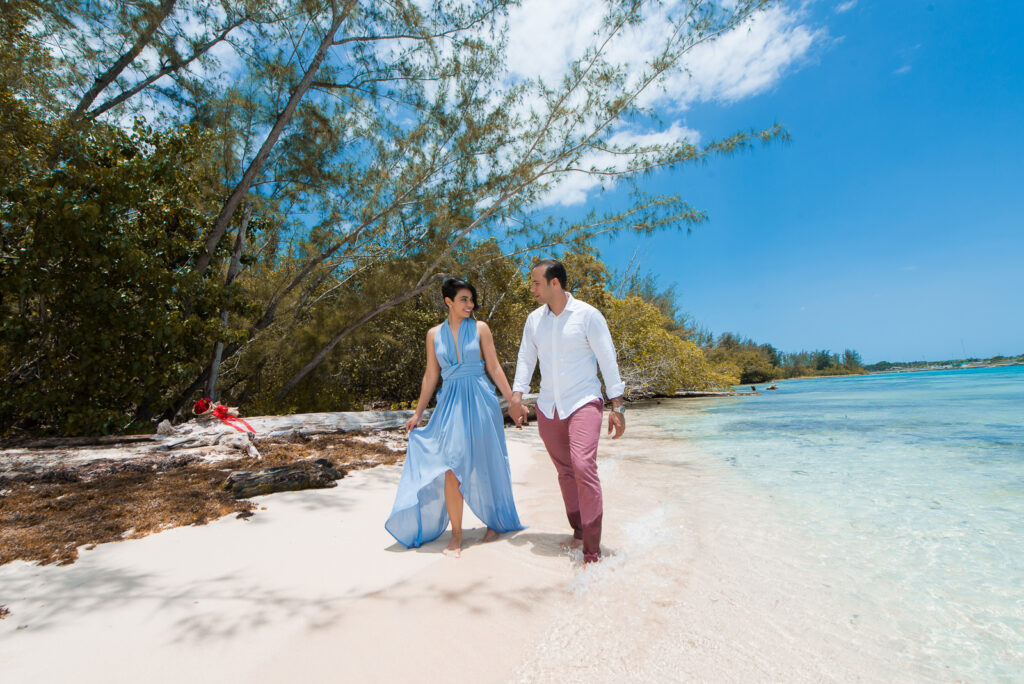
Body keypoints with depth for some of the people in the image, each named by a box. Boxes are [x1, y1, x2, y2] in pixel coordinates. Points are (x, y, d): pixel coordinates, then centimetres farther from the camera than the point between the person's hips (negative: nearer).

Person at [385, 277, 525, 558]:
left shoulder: (480, 329, 3)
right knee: (452, 468, -5)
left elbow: (494, 368, 3)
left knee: (485, 467, 8)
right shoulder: (434, 334, 7)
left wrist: (512, 400, 0)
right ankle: (456, 535, 10)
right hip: (450, 404, 1)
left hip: (480, 401, -1)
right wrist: (418, 413, 13)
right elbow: (431, 376, 11)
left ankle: (495, 522, 30)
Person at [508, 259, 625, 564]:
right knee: (565, 472, 13)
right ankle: (578, 530, 32)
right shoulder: (534, 319, 7)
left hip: (583, 403, -5)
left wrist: (617, 406, -9)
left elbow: (608, 361, -7)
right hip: (548, 408, 5)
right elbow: (526, 359, 8)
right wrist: (516, 396, -4)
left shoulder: (588, 315, -7)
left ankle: (592, 551, -8)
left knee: (583, 466, -19)